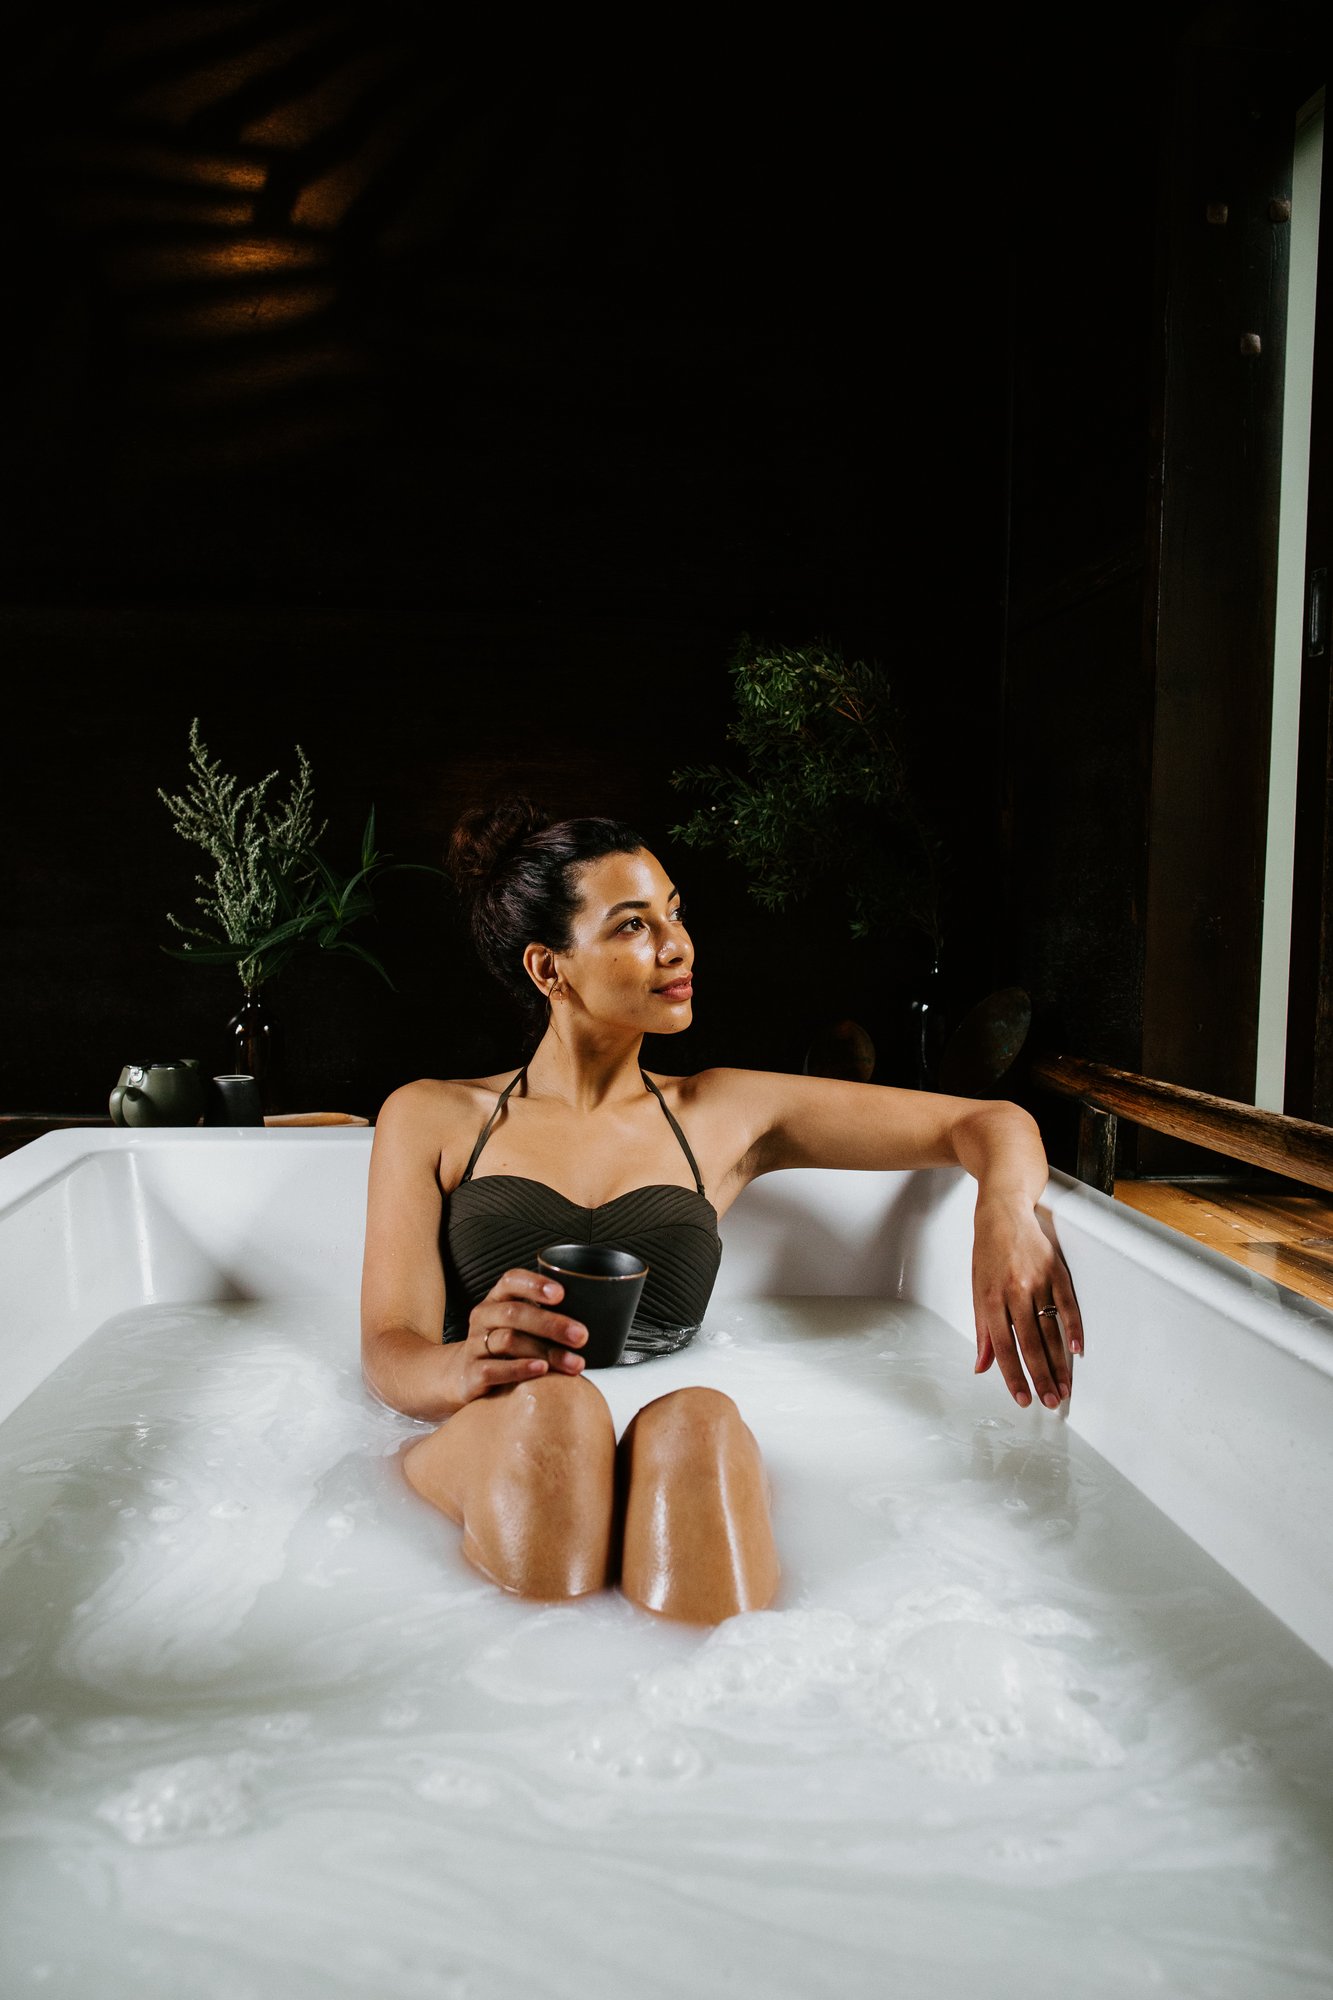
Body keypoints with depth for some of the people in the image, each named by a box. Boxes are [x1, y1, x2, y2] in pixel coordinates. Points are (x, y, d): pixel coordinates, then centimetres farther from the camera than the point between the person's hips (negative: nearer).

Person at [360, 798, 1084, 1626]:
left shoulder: (724, 1115, 17)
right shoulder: (431, 1118, 13)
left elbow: (990, 1122, 16)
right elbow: (390, 1352, 2)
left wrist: (1009, 1212, -9)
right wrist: (471, 1368, -24)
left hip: (663, 1492, 1)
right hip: (480, 1468, -1)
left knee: (701, 1424, -34)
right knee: (548, 1408, -35)